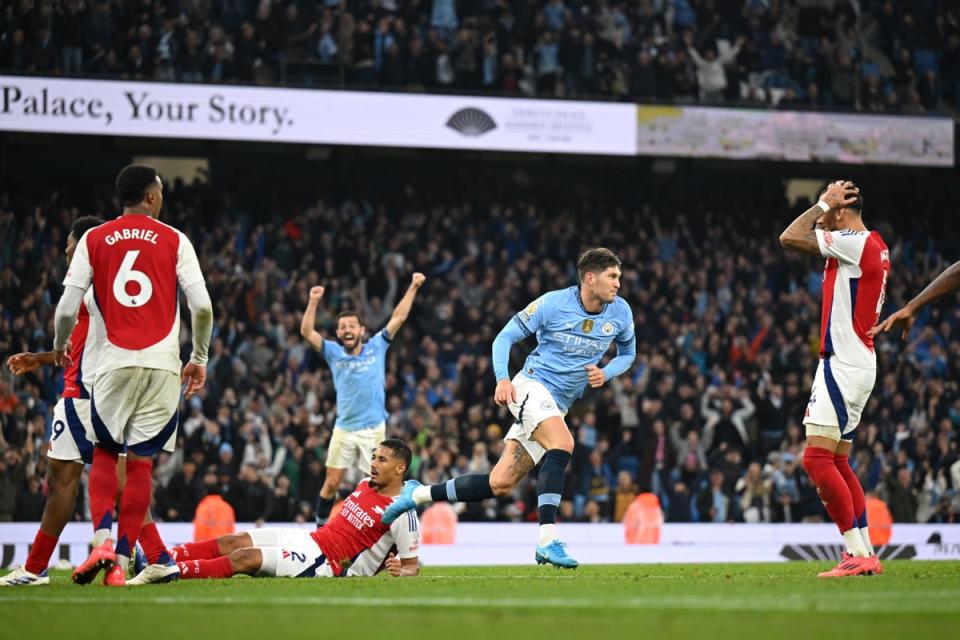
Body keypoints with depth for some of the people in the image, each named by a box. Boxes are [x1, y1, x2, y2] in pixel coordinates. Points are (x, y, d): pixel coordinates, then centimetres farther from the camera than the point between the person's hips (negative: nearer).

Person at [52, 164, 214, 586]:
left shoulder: (93, 241, 5)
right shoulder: (174, 241, 4)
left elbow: (67, 308, 0)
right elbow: (202, 306, -4)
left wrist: (60, 347, 19)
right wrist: (199, 357, 10)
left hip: (116, 361, 0)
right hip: (162, 362, 0)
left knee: (105, 452, 14)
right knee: (141, 461, 4)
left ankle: (102, 538, -7)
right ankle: (121, 562, 1)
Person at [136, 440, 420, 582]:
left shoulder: (402, 513, -12)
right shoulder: (365, 485, 14)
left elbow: (413, 564, -10)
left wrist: (399, 571, -28)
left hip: (328, 564, -8)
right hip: (309, 538, 8)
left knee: (245, 558, -22)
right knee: (234, 542, -6)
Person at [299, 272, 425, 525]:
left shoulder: (376, 348, 4)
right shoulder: (333, 353, 4)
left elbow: (398, 318, 3)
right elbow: (307, 332, -6)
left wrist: (413, 288, -1)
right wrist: (313, 302, -18)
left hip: (374, 428, -1)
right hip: (343, 429, 1)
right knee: (331, 484, 1)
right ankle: (320, 528, 13)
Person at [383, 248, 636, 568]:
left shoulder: (620, 311, 1)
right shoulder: (553, 303, -11)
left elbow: (628, 353, 18)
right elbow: (505, 337, -3)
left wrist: (606, 373, -4)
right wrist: (502, 379, -18)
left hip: (556, 406, 6)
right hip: (532, 386, -6)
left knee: (500, 484, -1)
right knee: (562, 444, -34)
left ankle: (418, 494, 14)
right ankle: (547, 541, -36)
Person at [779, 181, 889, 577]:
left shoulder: (856, 243, -14)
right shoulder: (876, 248, 15)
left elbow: (789, 238, -17)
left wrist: (823, 203, -5)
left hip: (843, 364, -10)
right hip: (858, 363, 10)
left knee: (817, 459, -13)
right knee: (836, 462, 14)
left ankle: (858, 554, -17)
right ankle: (866, 554, 13)